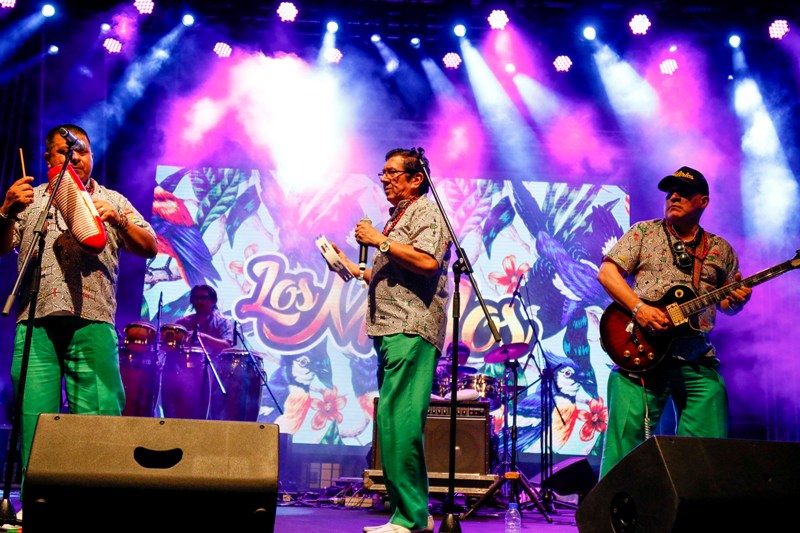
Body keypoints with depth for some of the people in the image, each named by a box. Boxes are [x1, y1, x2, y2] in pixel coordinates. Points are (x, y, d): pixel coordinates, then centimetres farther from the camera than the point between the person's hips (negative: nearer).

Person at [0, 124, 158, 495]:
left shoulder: (112, 201, 19)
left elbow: (150, 248, 9)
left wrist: (118, 220, -8)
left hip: (93, 323, -1)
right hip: (36, 323, 1)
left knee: (99, 417, -8)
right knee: (34, 419, -4)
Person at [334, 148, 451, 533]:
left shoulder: (426, 211, -2)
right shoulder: (398, 218, 27)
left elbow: (428, 262, -21)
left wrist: (380, 241, -14)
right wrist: (354, 269, 25)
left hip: (411, 334, -10)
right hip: (392, 333, 10)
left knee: (397, 421, -16)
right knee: (394, 423, 9)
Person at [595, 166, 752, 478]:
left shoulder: (720, 250, 17)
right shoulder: (644, 233, 9)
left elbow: (726, 303, 22)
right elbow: (607, 272, -1)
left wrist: (736, 300, -3)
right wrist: (639, 308, -15)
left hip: (698, 361, 3)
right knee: (626, 438, -8)